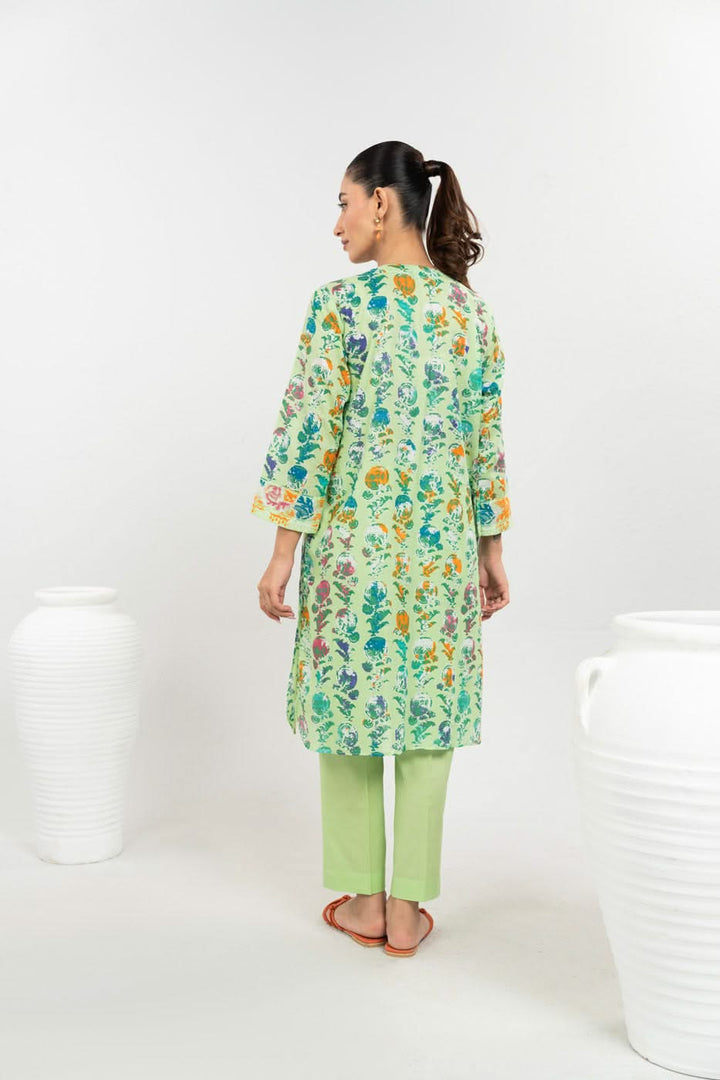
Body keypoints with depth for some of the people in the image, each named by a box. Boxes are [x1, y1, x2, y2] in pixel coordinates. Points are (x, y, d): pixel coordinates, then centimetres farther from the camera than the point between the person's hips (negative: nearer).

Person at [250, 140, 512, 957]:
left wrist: (283, 553, -7)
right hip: (442, 544, 4)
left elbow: (309, 434, -12)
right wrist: (490, 550, 14)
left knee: (349, 706, 11)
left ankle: (362, 902, 22)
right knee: (427, 717, 10)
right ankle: (407, 909, 19)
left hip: (353, 539, -4)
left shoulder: (340, 303, -9)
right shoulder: (472, 309, 6)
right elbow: (487, 442, 7)